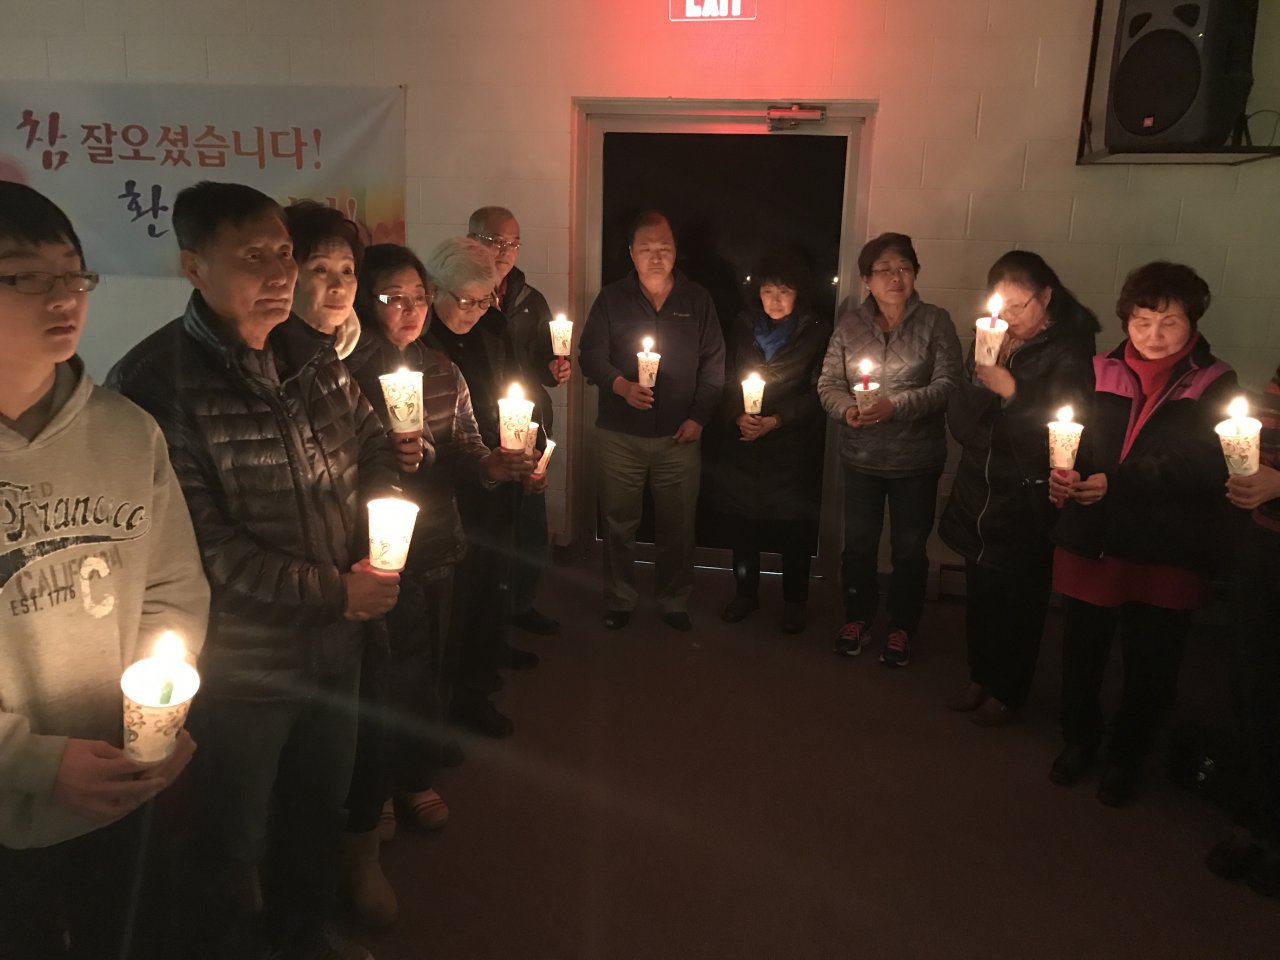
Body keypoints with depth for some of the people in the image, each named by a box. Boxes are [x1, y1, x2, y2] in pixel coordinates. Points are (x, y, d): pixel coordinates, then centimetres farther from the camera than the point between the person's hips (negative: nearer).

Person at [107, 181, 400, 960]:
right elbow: (200, 544, -23)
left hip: (338, 640, 7)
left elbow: (372, 447, 12)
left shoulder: (314, 353, 0)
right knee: (230, 841, 16)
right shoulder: (154, 385, -20)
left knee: (321, 805, 27)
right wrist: (331, 590, -20)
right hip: (237, 662, -6)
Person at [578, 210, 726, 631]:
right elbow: (591, 354, -2)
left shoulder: (698, 301, 4)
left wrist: (699, 416, -3)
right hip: (620, 434, 0)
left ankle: (674, 602, 25)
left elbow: (713, 363, 5)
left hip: (680, 436, 1)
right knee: (619, 522, 9)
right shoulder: (612, 299, 1)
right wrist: (621, 386, -21)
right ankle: (619, 600, 26)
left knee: (677, 526, 8)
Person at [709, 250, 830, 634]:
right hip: (742, 445, 3)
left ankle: (795, 601, 20)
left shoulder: (817, 334, -1)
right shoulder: (742, 327, 8)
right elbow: (725, 380, 6)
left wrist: (776, 420, -18)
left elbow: (817, 394, -6)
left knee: (793, 527, 2)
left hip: (793, 447, -3)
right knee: (741, 520, 7)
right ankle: (745, 592, 27)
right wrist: (738, 416, -13)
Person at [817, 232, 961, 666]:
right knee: (858, 543, 13)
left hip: (916, 459, -1)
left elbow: (947, 385, -13)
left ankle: (902, 626, 30)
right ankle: (858, 615, 35)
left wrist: (895, 406, -24)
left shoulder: (935, 322, -5)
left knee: (909, 548, 11)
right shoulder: (850, 324, 1)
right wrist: (847, 409, -20)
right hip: (861, 456, 2)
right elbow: (828, 383, 0)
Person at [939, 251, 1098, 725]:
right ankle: (981, 677, 31)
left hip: (1028, 500, -4)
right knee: (979, 593, 12)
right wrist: (978, 378, -17)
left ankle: (1007, 691, 23)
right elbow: (960, 423, 1)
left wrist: (1011, 389, -23)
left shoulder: (1070, 350, -8)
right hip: (980, 492, 5)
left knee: (1018, 600, 5)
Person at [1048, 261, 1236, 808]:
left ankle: (1126, 756, 35)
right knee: (1081, 653, 13)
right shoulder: (1100, 373, 3)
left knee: (1149, 665, 11)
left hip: (1167, 556, -2)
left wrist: (1116, 483, -24)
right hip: (1090, 543, 2)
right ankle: (1079, 739, 39)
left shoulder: (1214, 386, -4)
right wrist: (1063, 476, -21)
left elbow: (1205, 470, -15)